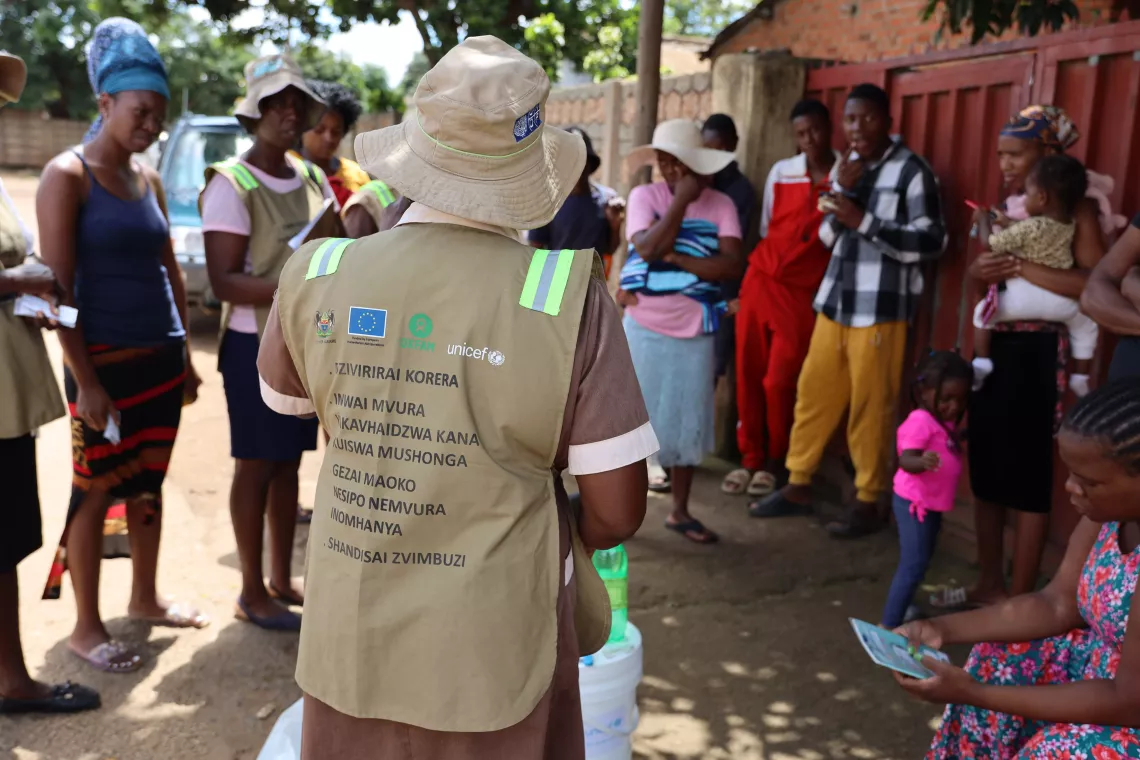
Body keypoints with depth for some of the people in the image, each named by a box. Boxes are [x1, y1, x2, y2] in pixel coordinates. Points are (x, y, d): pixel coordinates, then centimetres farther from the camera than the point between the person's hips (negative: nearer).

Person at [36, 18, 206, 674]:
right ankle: (87, 627, 17)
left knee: (149, 484, 15)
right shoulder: (68, 176, -9)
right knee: (96, 491, 3)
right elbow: (58, 287, -13)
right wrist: (84, 380, -17)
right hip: (105, 358, -6)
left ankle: (145, 599, 31)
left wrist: (186, 355, 13)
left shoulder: (149, 180, 10)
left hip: (162, 355, 6)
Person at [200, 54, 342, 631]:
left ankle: (283, 578, 27)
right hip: (256, 344, -6)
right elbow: (224, 281, -19)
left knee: (288, 462, 14)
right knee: (256, 466, 4)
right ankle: (252, 592, 17)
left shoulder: (313, 178, 8)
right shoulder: (230, 184, -13)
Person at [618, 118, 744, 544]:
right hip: (645, 327, -2)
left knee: (687, 421, 10)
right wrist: (681, 201, -17)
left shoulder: (721, 204, 1)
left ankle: (680, 512, 24)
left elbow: (733, 265, -12)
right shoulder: (645, 196, -3)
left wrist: (675, 258, -18)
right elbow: (648, 248, -20)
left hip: (695, 331, 2)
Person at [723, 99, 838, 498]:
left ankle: (775, 461, 14)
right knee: (748, 375, 4)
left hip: (804, 292, -3)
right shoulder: (780, 171, 7)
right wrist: (762, 271, 14)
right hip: (761, 281, 4)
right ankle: (750, 458, 16)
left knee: (779, 381, -5)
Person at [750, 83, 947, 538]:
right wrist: (842, 191, -5)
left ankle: (868, 503, 12)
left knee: (870, 407, -1)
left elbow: (932, 242, -12)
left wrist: (864, 220, -17)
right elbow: (828, 236, 12)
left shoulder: (911, 171, -7)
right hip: (835, 301, 6)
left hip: (880, 309, -6)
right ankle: (797, 486, 22)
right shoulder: (846, 166, 13)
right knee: (813, 393, 9)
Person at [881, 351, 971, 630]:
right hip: (915, 503, -10)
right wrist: (922, 462, -56)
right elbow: (906, 460, -38)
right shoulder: (921, 422, -23)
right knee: (914, 565, -10)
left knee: (921, 561, 21)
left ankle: (901, 607, 36)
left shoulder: (945, 421, 6)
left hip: (931, 504, 10)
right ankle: (889, 624, -5)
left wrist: (960, 437, 16)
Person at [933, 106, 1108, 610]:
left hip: (1039, 353, -7)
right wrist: (979, 269, -6)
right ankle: (989, 583, 25)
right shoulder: (1007, 207, 12)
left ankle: (1020, 600, 13)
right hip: (997, 346, 7)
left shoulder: (1076, 208, -9)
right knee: (985, 468, 11)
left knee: (1028, 476, 0)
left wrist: (1022, 268, -23)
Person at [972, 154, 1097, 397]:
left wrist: (983, 220, 10)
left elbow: (991, 244, -7)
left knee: (983, 311, 17)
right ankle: (1080, 379, 32)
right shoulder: (1069, 226, 5)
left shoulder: (1029, 227, -16)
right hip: (1061, 301, 5)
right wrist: (1007, 222, 25)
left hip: (1023, 298, -5)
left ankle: (981, 364, 9)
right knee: (1087, 325, 31)